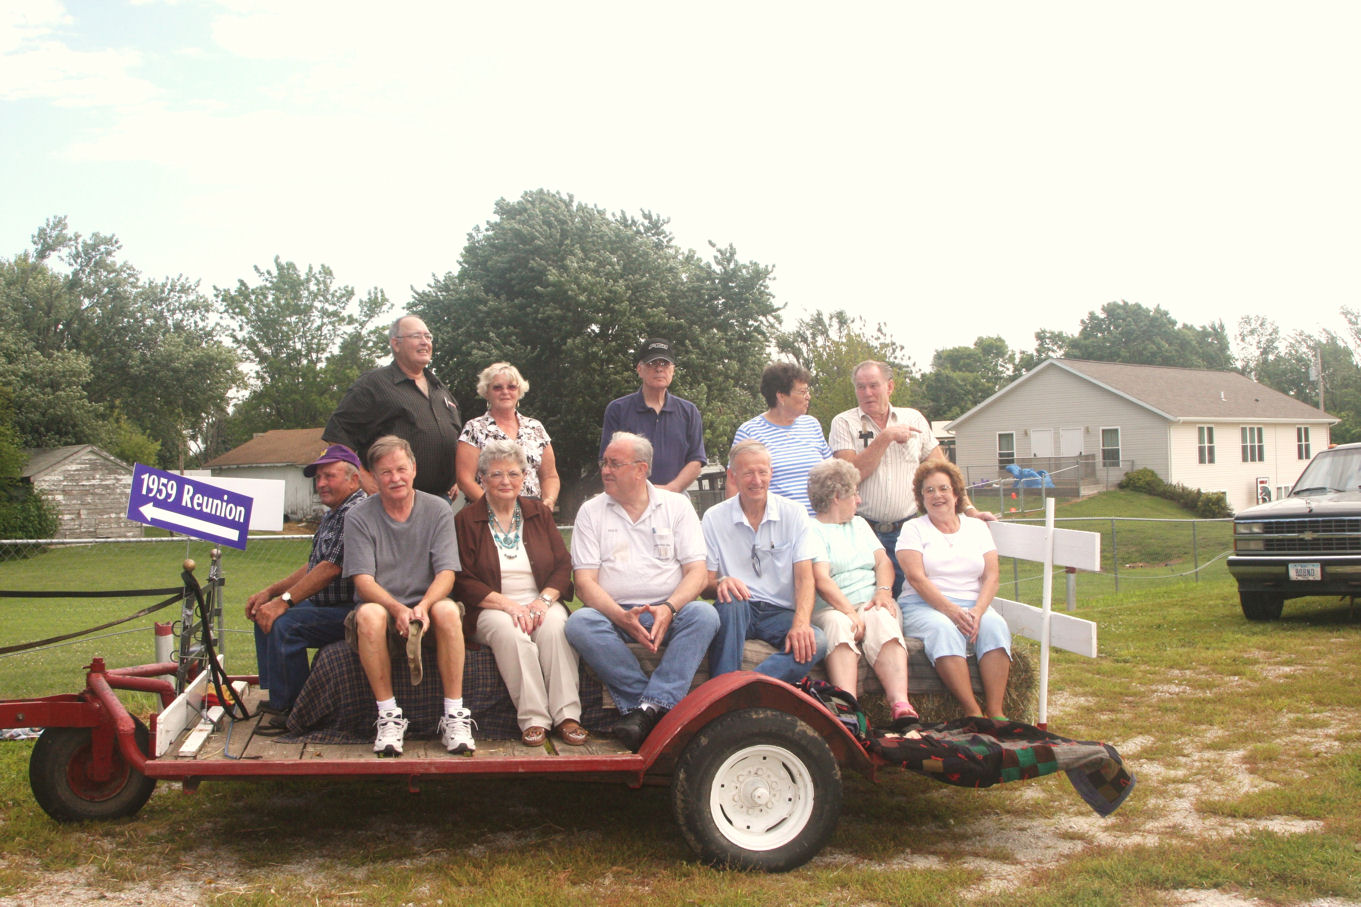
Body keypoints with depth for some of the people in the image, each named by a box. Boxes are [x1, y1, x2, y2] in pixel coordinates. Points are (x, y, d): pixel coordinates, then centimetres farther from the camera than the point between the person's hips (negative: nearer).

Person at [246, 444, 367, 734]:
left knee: (283, 624, -25)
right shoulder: (333, 515, 17)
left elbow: (330, 568, -24)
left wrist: (283, 601, -22)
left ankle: (290, 712, -14)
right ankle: (274, 696, 18)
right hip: (325, 604, 11)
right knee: (264, 614, 15)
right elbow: (311, 568, 23)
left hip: (349, 610, -11)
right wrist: (269, 592, 13)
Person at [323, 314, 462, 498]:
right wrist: (362, 477, -13)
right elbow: (336, 434, -7)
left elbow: (455, 433, 33)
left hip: (442, 496, 7)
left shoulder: (439, 387, 21)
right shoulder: (374, 384, -1)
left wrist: (455, 477, 21)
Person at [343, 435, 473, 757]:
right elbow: (363, 581, -10)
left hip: (425, 608, 1)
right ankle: (388, 716, -25)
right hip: (383, 609, 0)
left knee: (447, 609, -33)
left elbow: (446, 573, -6)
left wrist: (424, 606, -27)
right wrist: (398, 609, -29)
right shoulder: (359, 517, 0)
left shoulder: (438, 510, 3)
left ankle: (455, 715, -26)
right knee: (370, 614, -34)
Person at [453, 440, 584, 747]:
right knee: (511, 632, -35)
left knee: (555, 626, -31)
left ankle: (567, 715, -31)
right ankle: (533, 719, -32)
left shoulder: (540, 513, 14)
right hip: (490, 609, -2)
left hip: (542, 603, 2)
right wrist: (508, 605, -16)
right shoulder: (466, 520, 5)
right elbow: (463, 581, -2)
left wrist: (544, 600, -11)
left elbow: (563, 566, 9)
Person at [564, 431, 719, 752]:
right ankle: (659, 707, -30)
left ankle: (650, 706, -37)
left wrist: (668, 608, -20)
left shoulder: (676, 505, 9)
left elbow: (696, 571, 1)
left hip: (668, 613, 0)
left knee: (704, 614, -30)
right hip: (615, 614, 0)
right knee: (579, 623, -31)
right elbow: (585, 582, -1)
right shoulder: (591, 511, 9)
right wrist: (622, 617, -19)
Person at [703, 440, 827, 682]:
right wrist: (720, 583, -25)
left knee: (816, 642, -29)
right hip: (737, 611, -1)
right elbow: (705, 581, 1)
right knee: (731, 600, -36)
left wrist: (801, 623, -22)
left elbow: (804, 576, -4)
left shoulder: (793, 514, 4)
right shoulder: (713, 518, 3)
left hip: (781, 612, 1)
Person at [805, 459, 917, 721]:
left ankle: (901, 704, -50)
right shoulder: (812, 530, 6)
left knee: (882, 620, -30)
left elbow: (883, 561, 17)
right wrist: (850, 612, -23)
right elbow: (822, 580, -8)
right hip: (830, 608, -4)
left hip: (872, 603, 4)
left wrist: (884, 591, -6)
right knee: (838, 625, -37)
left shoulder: (859, 524, 29)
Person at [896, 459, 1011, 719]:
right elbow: (916, 578, -6)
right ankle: (973, 712, -37)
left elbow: (991, 577, 7)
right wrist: (951, 611, -20)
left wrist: (977, 612, -13)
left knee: (995, 626, -30)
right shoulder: (913, 529, 9)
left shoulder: (977, 527, 18)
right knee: (943, 629, -36)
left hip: (974, 606, 3)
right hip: (924, 606, -3)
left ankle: (995, 712, -32)